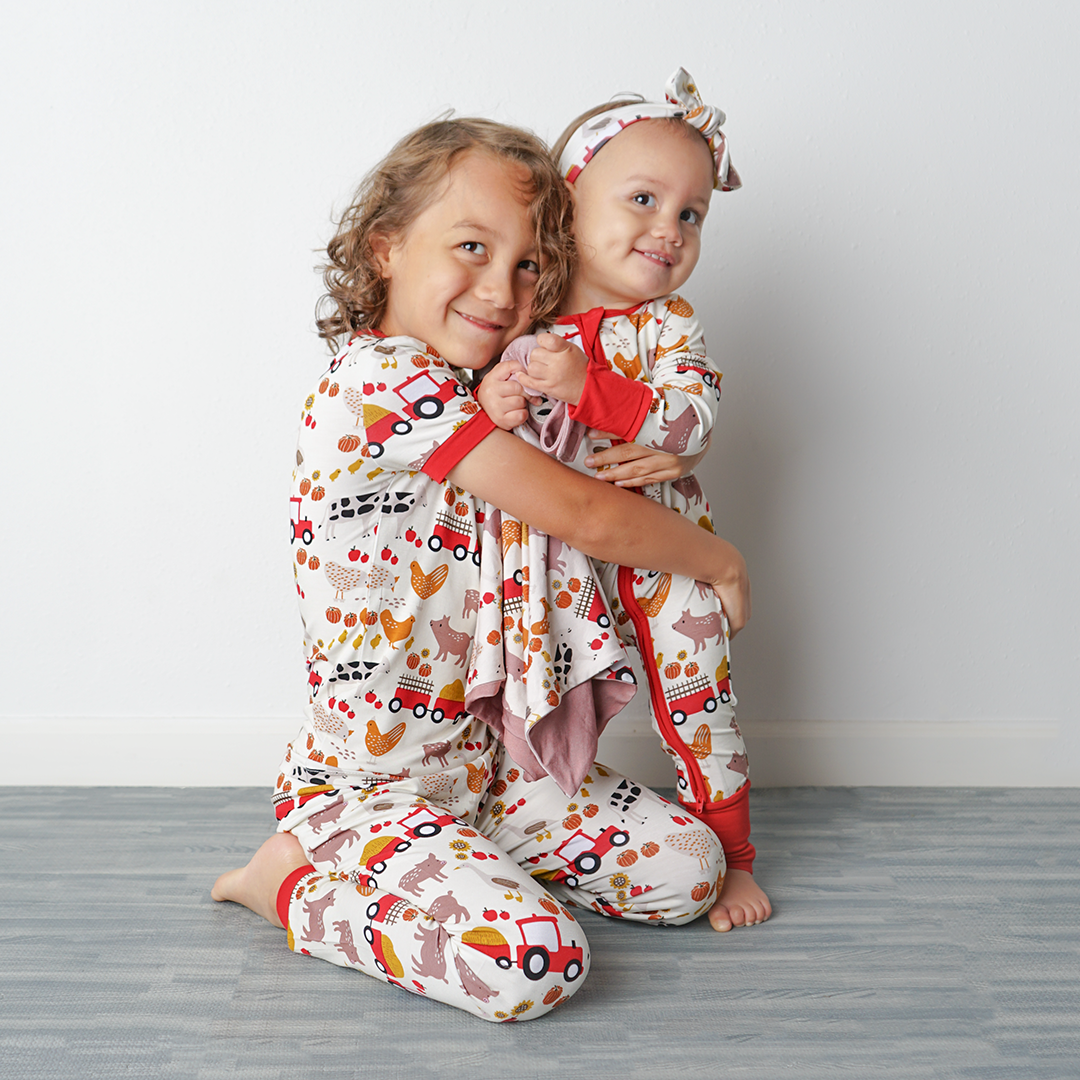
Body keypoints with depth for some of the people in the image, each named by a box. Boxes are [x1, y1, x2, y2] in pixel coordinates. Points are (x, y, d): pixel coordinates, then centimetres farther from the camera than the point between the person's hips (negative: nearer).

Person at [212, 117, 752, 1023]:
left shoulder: (484, 401, 9)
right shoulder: (380, 376, -22)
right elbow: (585, 517, -22)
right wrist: (723, 561, -6)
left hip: (480, 762, 8)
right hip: (359, 783, -8)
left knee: (687, 865, 1)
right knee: (538, 962, -24)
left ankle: (463, 855, 16)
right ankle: (295, 886, -1)